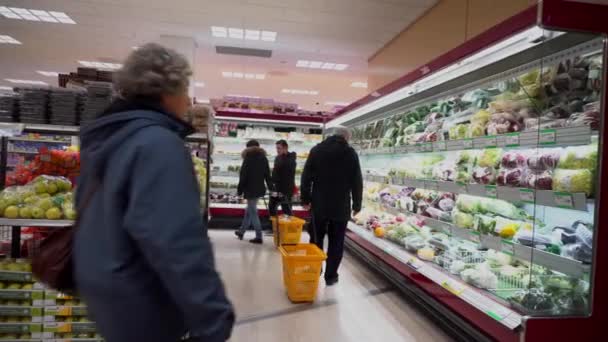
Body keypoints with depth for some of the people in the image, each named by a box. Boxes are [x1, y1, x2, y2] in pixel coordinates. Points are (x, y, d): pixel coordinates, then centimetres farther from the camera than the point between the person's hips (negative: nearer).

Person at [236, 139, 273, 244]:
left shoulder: (248, 159, -9)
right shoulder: (263, 158, 8)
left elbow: (243, 176, -11)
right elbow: (268, 175, 10)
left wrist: (239, 190, -5)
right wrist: (271, 188, 16)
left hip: (250, 189, -7)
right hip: (260, 189, 7)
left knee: (253, 212, -2)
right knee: (249, 210, 18)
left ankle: (259, 237, -2)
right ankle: (241, 231, 31)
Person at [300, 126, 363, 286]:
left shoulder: (316, 150, 4)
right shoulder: (351, 153, -2)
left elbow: (306, 176, 2)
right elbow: (357, 182, -3)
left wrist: (305, 199, 7)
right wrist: (356, 205, 5)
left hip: (319, 204, 2)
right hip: (341, 206, -2)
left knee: (316, 239, 16)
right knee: (336, 243, 8)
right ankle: (330, 276, 13)